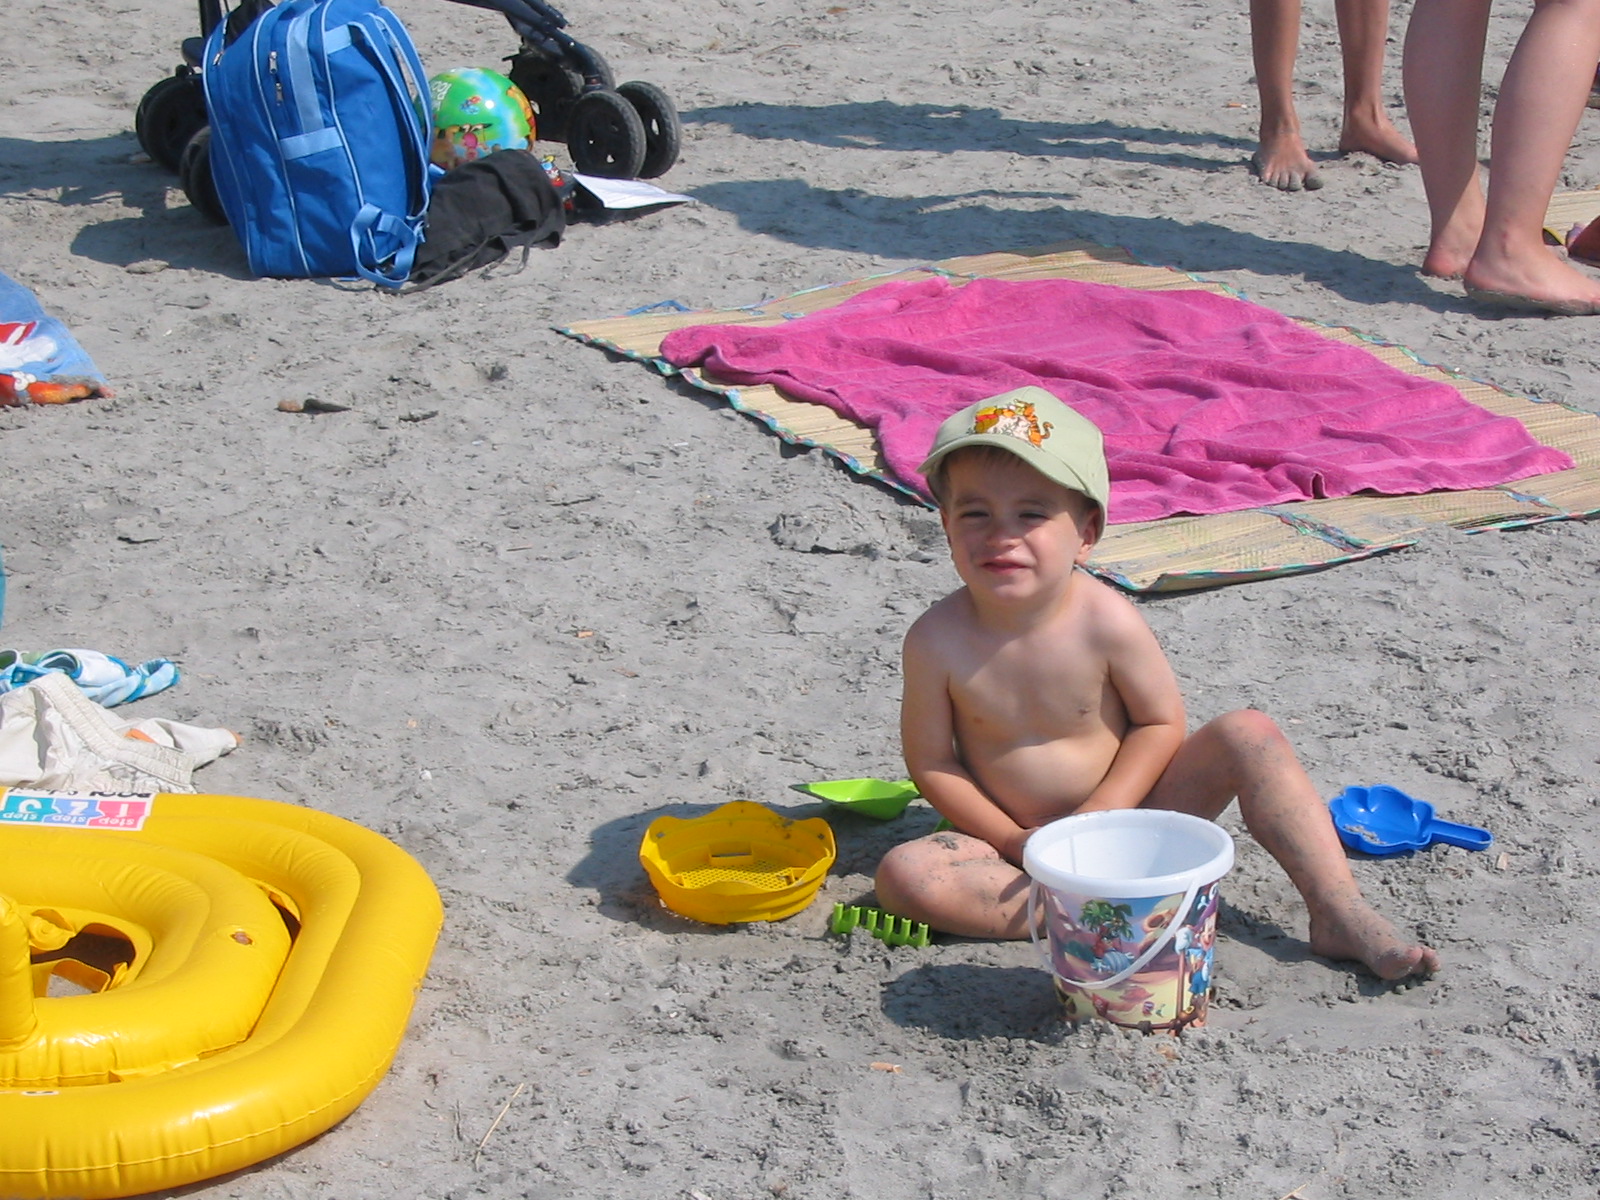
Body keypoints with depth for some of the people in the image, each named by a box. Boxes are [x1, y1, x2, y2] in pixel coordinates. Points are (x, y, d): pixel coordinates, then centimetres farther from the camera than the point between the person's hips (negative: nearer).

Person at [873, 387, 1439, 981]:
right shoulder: (938, 640, -18)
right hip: (1012, 833, 0)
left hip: (1125, 808, 0)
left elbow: (1161, 722, -7)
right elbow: (931, 762, -8)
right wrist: (1013, 841, -17)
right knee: (903, 874, -29)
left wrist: (1100, 815, -19)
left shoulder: (1107, 621, -18)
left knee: (1250, 735, -19)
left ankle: (1340, 913, -19)